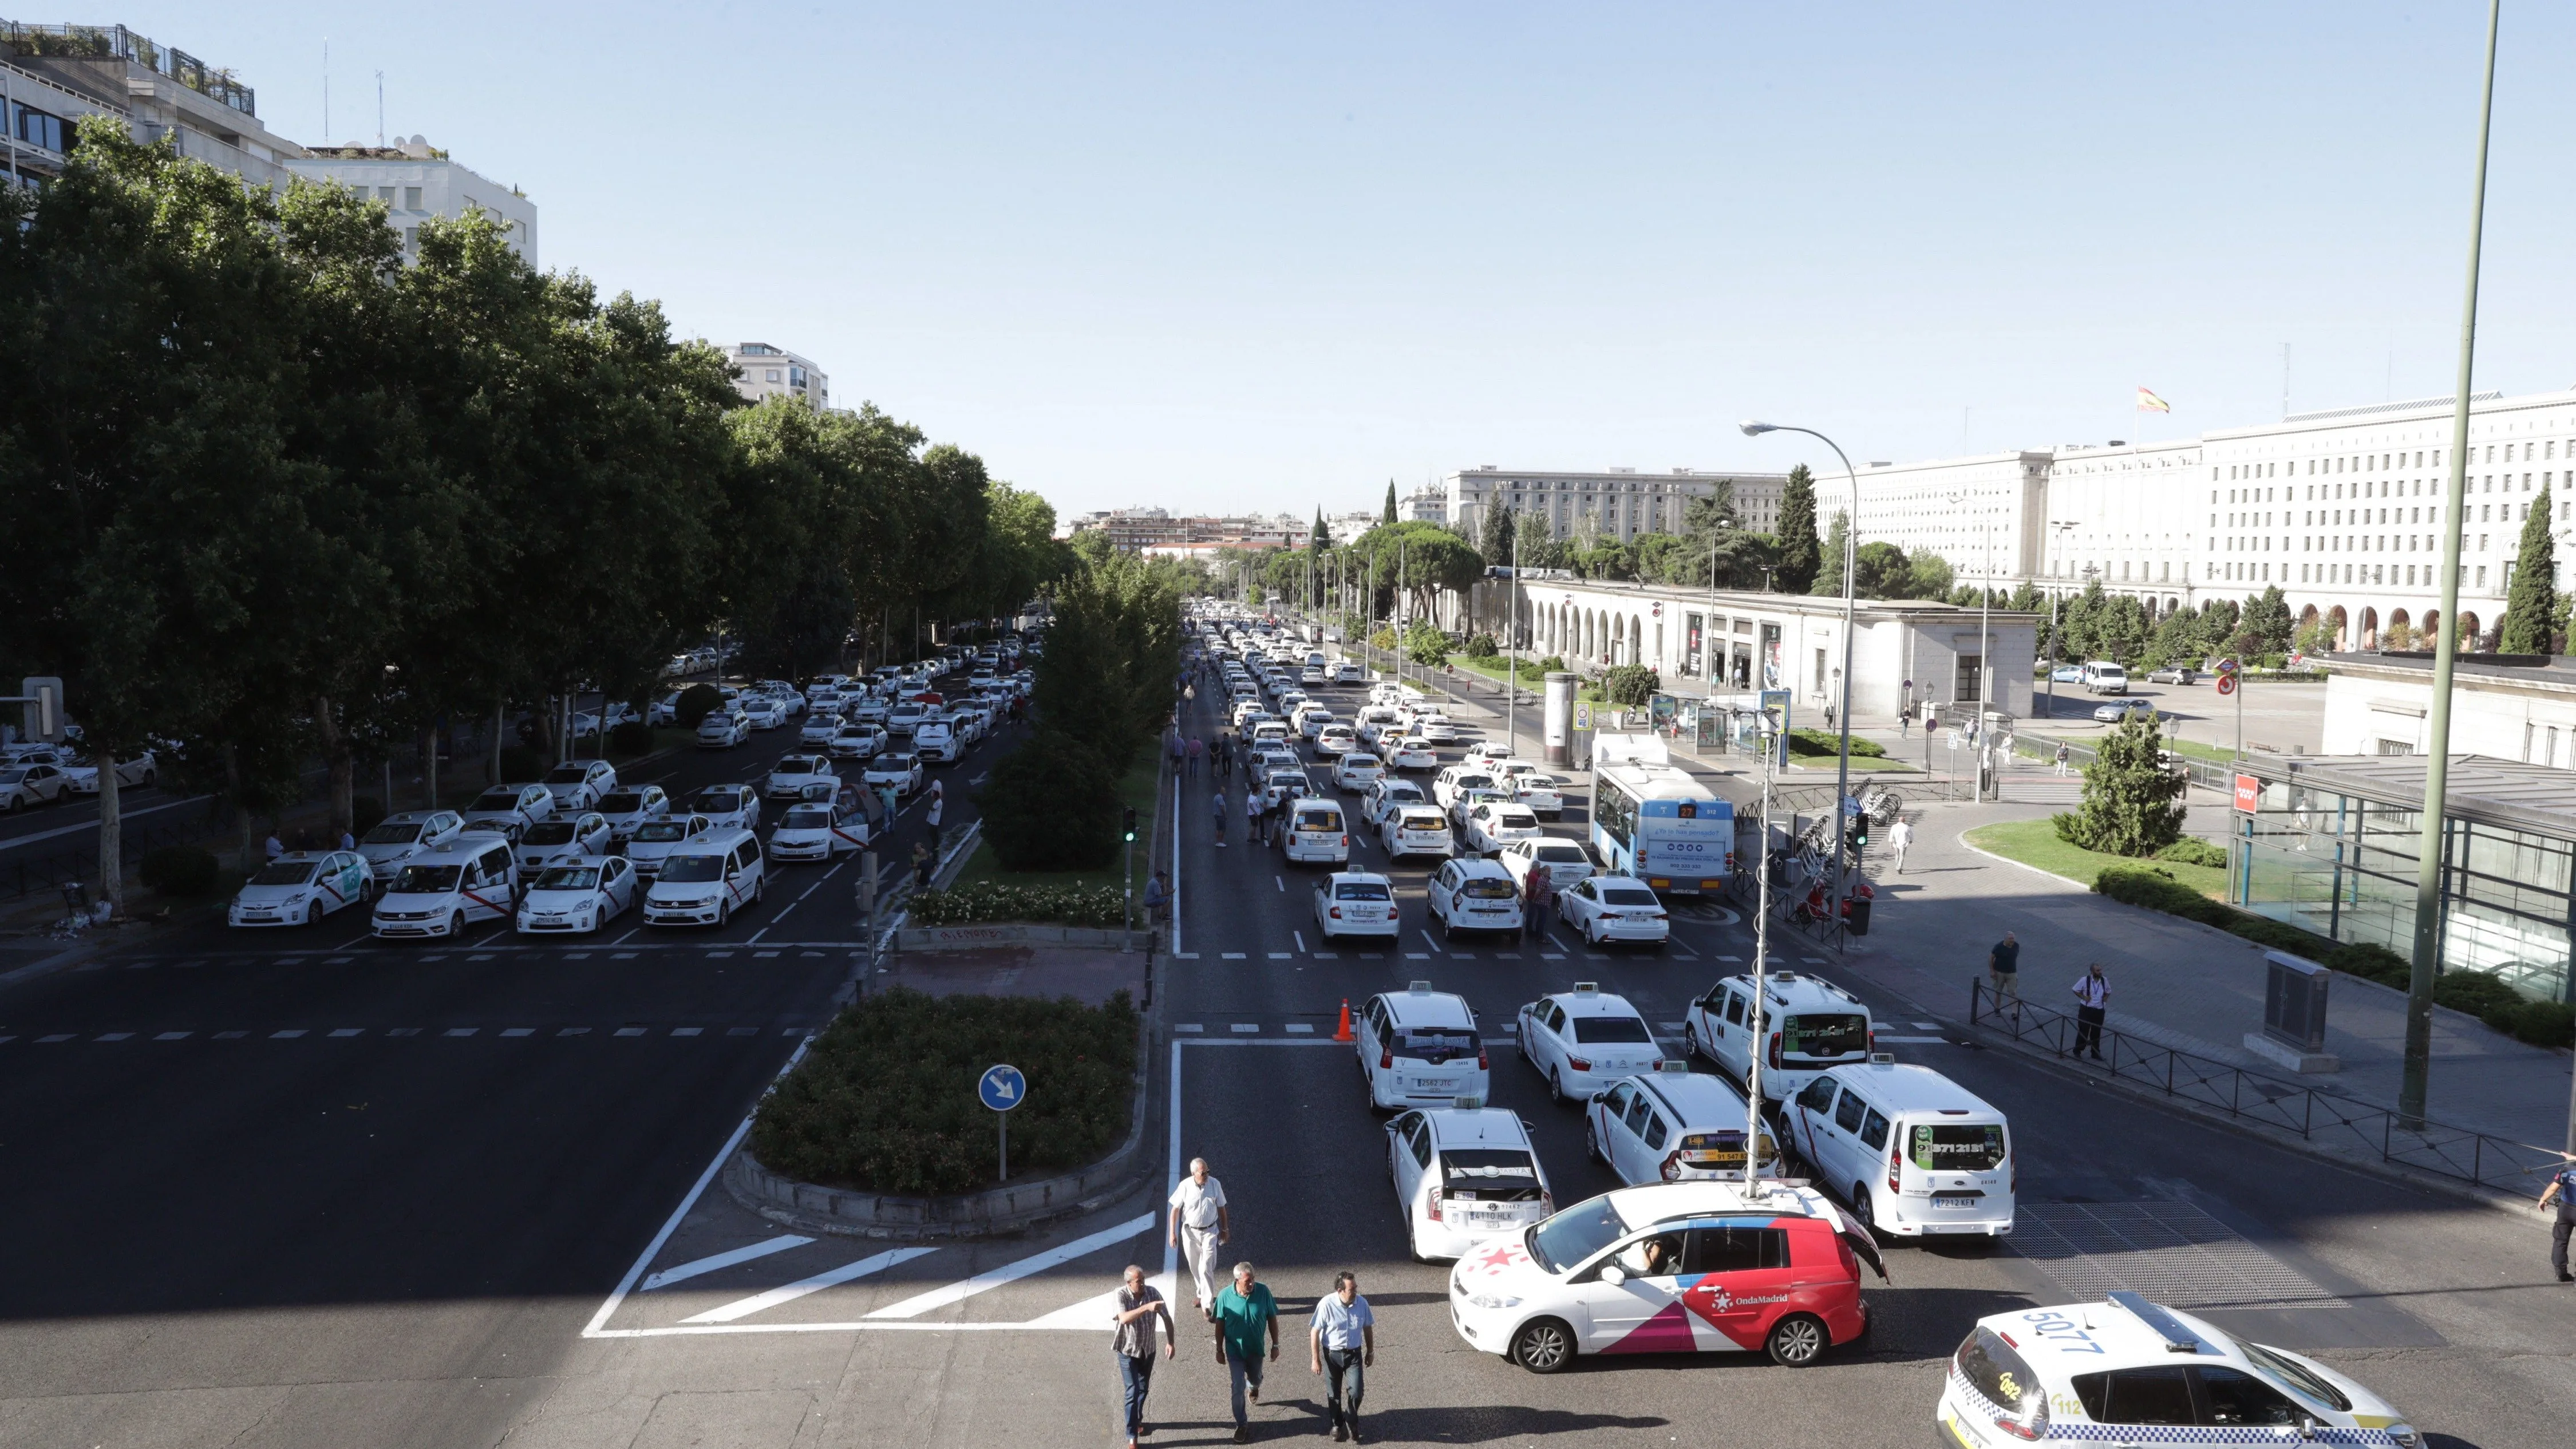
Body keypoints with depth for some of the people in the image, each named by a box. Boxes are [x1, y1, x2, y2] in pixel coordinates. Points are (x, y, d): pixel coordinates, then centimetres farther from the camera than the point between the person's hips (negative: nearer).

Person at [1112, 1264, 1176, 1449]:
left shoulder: (1152, 1292, -15)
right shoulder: (1121, 1294, -24)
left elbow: (1166, 1317, -6)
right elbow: (1124, 1318, -40)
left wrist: (1171, 1342, -12)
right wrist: (1146, 1307, -49)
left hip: (1148, 1349, 4)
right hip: (1127, 1350, -4)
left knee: (1143, 1388, 20)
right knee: (1133, 1392, -6)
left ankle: (1137, 1419, 45)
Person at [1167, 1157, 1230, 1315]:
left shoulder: (1215, 1184, -11)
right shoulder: (1185, 1186, -15)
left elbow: (1221, 1208, 3)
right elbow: (1175, 1209, -6)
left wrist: (1225, 1229, 9)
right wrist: (1172, 1233, -8)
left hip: (1210, 1232, -1)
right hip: (1190, 1232, 1)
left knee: (1206, 1268, -10)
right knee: (1194, 1267, 16)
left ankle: (1207, 1304, -5)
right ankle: (1200, 1293, 40)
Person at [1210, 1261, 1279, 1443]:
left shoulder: (1263, 1291, -21)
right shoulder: (1225, 1295, -22)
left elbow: (1272, 1318, -8)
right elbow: (1220, 1324, -8)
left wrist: (1275, 1345, -3)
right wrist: (1219, 1350, -2)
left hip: (1256, 1348, 2)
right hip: (1235, 1349, -2)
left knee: (1255, 1379, 25)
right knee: (1238, 1388, 1)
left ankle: (1253, 1386, 62)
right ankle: (1241, 1424, 22)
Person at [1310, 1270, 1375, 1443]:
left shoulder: (1362, 1303, -13)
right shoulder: (1326, 1304, -23)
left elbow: (1368, 1328, 4)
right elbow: (1315, 1332, -13)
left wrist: (1370, 1352, 11)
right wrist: (1315, 1359, -11)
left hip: (1354, 1353, 2)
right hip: (1332, 1354, -2)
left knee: (1356, 1392, -2)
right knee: (1333, 1394, 11)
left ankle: (1352, 1422, 26)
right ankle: (1338, 1425, 36)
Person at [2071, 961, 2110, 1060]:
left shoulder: (2105, 980, -1)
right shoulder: (2085, 980, -12)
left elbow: (2108, 992, 18)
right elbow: (2076, 990, 0)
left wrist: (2105, 999, 1)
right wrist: (2084, 997, -12)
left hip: (2100, 1010, 4)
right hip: (2086, 1010, -4)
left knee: (2096, 1033, 13)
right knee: (2083, 1031, 2)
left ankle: (2096, 1053, 25)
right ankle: (2077, 1051, 18)